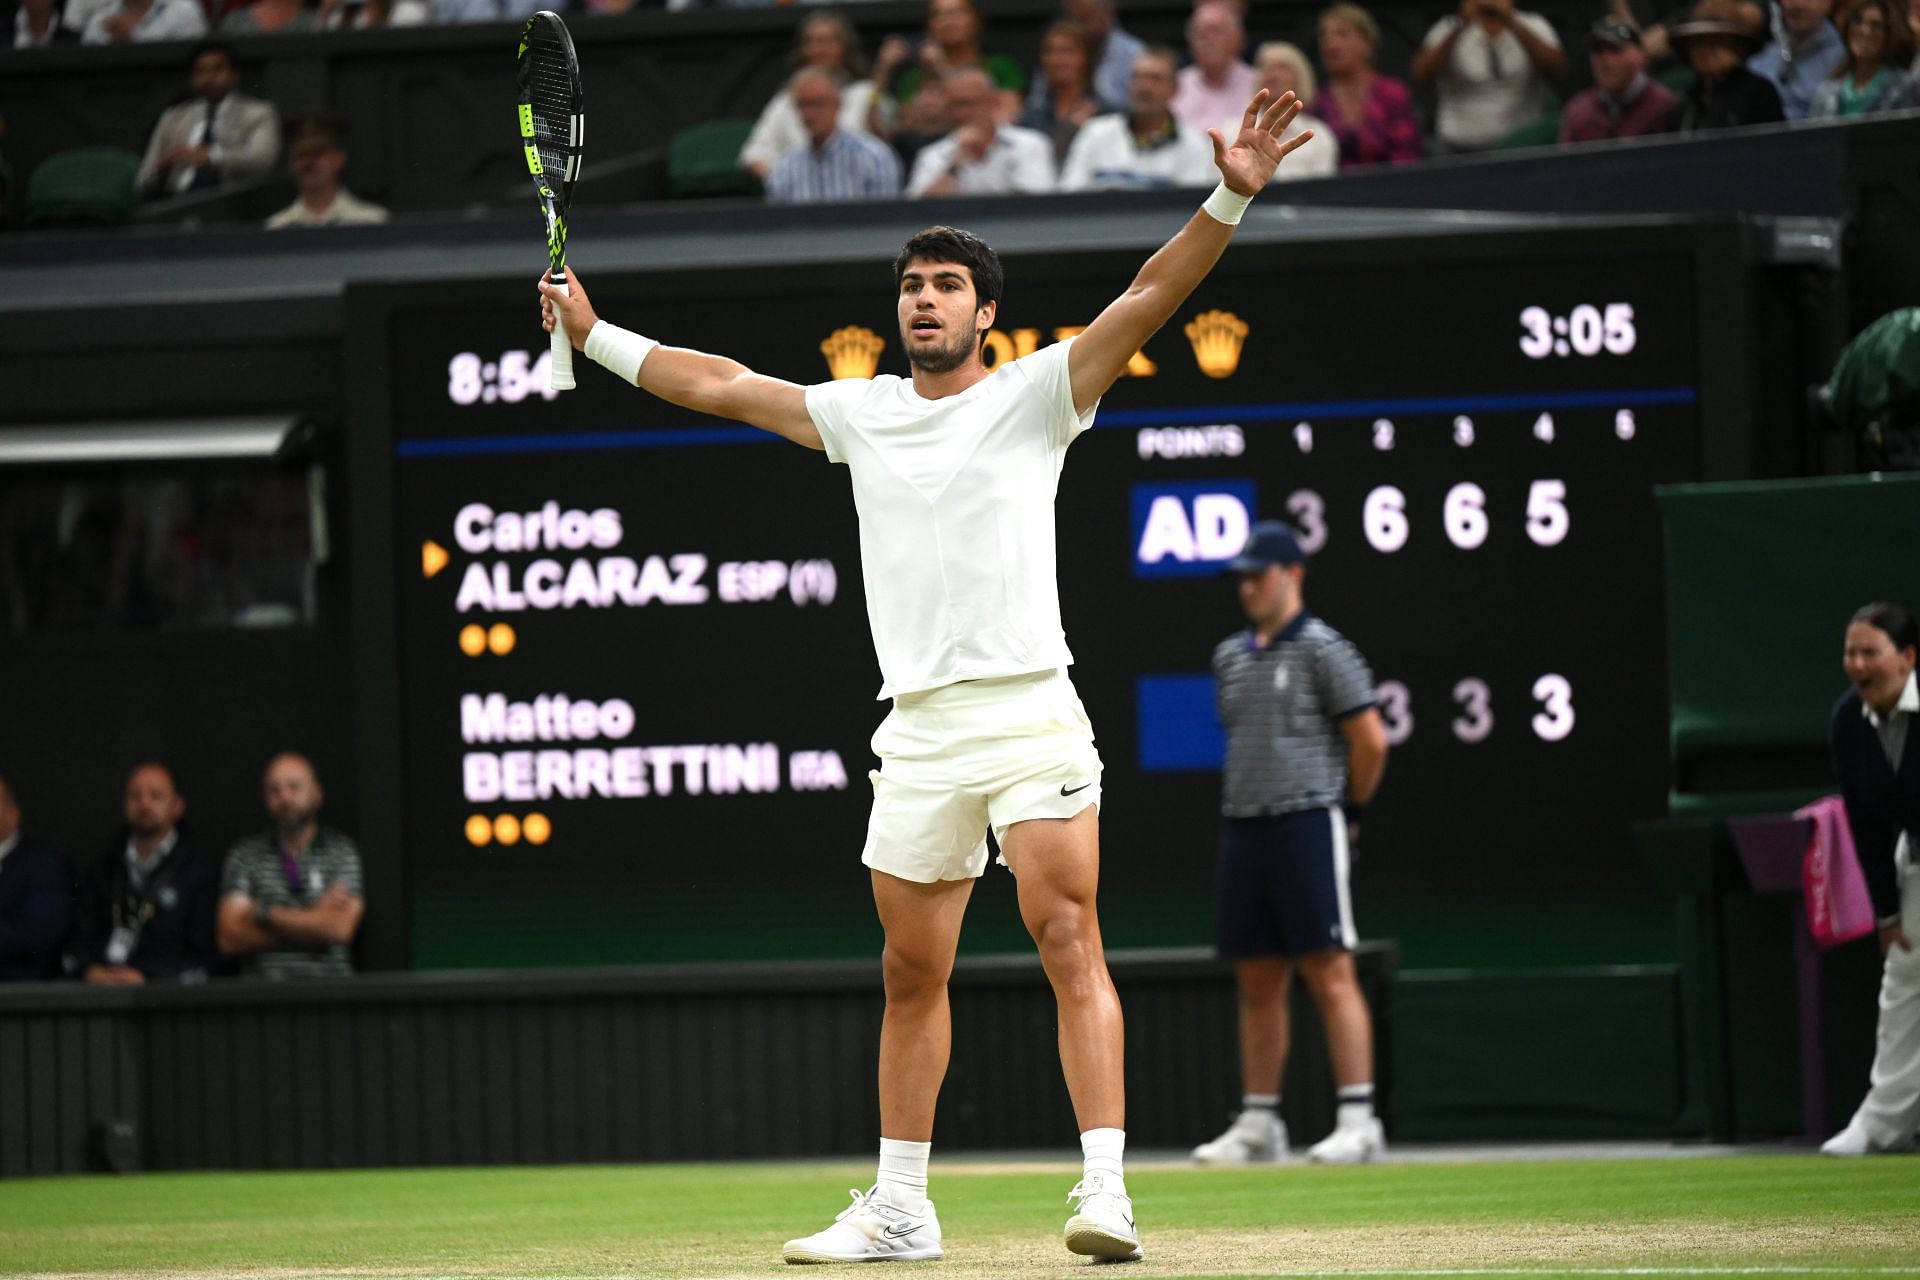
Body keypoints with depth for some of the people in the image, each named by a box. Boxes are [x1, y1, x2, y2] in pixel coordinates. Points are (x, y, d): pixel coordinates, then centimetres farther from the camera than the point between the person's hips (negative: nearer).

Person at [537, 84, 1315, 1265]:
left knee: (1070, 945, -13)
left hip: (1031, 714, -5)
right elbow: (722, 384, 25)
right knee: (913, 974, 9)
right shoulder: (858, 413, 15)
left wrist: (1230, 201, -20)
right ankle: (900, 1209, 17)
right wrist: (597, 337, 29)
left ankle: (1106, 1192, -19)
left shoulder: (1036, 394, 3)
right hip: (918, 733, 5)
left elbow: (1146, 302, -8)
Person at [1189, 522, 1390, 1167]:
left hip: (1307, 827, -7)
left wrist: (1348, 811, 2)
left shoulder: (1323, 650, -6)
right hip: (1242, 827, 7)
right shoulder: (1230, 656, 15)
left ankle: (1358, 1120, -10)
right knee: (1257, 982, 9)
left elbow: (1371, 740, -7)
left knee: (1329, 974, -9)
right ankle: (1258, 1124, 14)